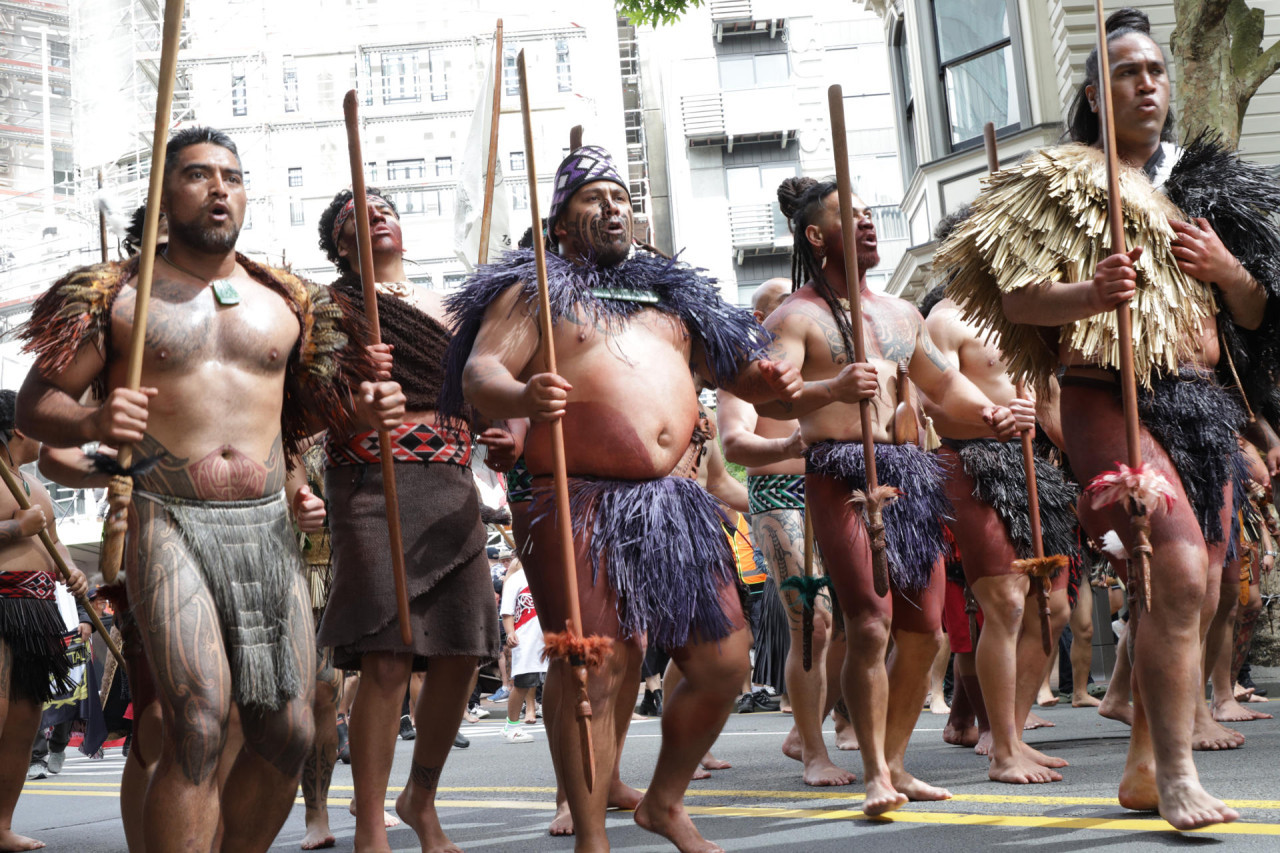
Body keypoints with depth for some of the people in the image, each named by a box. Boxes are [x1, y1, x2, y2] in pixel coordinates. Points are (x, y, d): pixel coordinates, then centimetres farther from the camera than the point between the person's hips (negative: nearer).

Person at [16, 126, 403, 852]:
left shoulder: (287, 302, 15)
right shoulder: (120, 293, 4)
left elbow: (314, 397, 26)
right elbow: (35, 403, 2)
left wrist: (362, 409, 3)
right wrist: (90, 423, -21)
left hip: (270, 526, 4)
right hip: (171, 522, -4)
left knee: (289, 731, 2)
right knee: (199, 722, -20)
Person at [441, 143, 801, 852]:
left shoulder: (671, 293, 23)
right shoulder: (535, 289, 7)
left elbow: (726, 363, 29)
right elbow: (478, 372, -4)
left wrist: (762, 382, 4)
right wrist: (523, 399, -27)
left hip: (674, 501, 6)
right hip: (583, 502, -6)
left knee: (724, 660, 6)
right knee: (592, 668, -9)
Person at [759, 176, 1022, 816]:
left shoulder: (901, 313, 21)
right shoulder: (797, 315, -1)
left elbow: (942, 382, 26)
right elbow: (770, 398, -16)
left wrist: (986, 413, 5)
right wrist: (832, 389, -36)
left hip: (908, 473, 7)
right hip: (840, 473, -7)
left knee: (923, 633, 5)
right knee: (869, 625, -17)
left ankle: (896, 764, 18)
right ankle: (875, 772, -9)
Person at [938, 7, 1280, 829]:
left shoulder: (1201, 184, 18)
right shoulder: (1061, 182, 2)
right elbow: (1015, 299, -7)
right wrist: (1091, 293, -25)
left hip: (1207, 405, 6)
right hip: (1114, 399, -6)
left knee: (1194, 597, 7)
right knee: (1180, 574, -21)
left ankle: (1144, 768, 20)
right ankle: (1178, 777, -13)